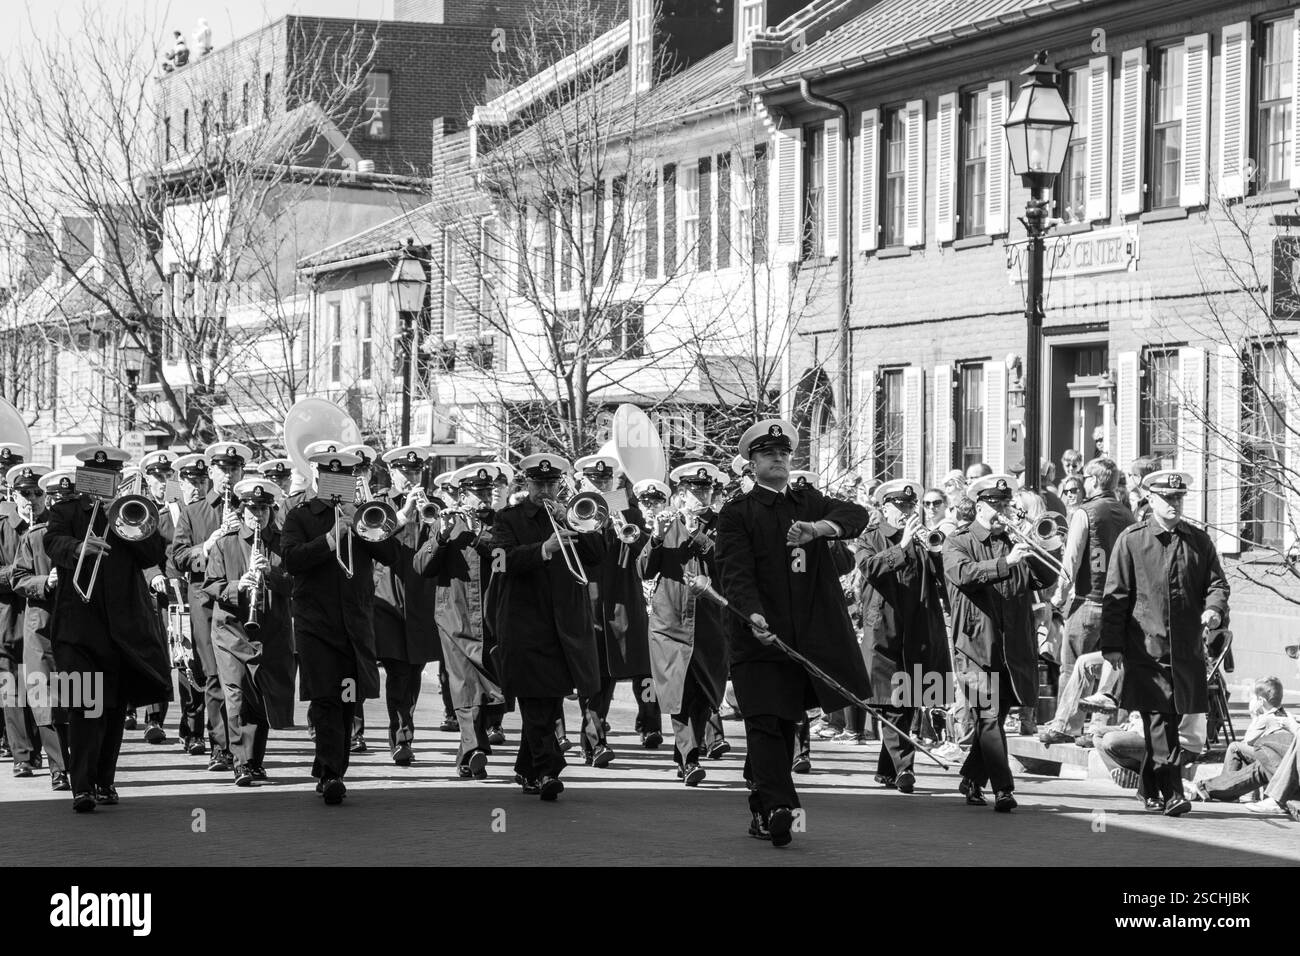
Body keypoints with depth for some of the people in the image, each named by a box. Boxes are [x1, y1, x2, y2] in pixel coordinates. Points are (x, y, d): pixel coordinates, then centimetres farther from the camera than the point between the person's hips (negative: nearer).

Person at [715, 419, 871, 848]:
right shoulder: (737, 513, 1)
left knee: (786, 723, 10)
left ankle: (761, 812, 20)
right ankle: (779, 808, -21)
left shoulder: (809, 502, 15)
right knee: (765, 722, -12)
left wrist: (818, 527, -23)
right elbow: (736, 572, -12)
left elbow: (856, 515, -2)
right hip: (760, 635, -5)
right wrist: (753, 614, -30)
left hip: (808, 635, 5)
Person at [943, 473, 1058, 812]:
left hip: (1015, 650, 5)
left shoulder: (1015, 544, 16)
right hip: (976, 647, -5)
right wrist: (1005, 563, -32)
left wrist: (1030, 554, -14)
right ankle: (1003, 789, -16)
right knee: (989, 718, -13)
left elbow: (1048, 579, 5)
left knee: (993, 718, 12)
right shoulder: (958, 544, 3)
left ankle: (971, 780, 28)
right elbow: (963, 573, -19)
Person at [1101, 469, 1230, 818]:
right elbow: (1115, 595, 0)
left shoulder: (1199, 541, 11)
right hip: (1146, 646, -3)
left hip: (1187, 648, 4)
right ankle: (1172, 794, -11)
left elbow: (1216, 583, 12)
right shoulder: (1131, 540, 1)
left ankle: (1150, 784, 26)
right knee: (1160, 721, -9)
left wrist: (1214, 610, -12)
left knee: (1164, 720, 10)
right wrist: (1112, 645, -5)